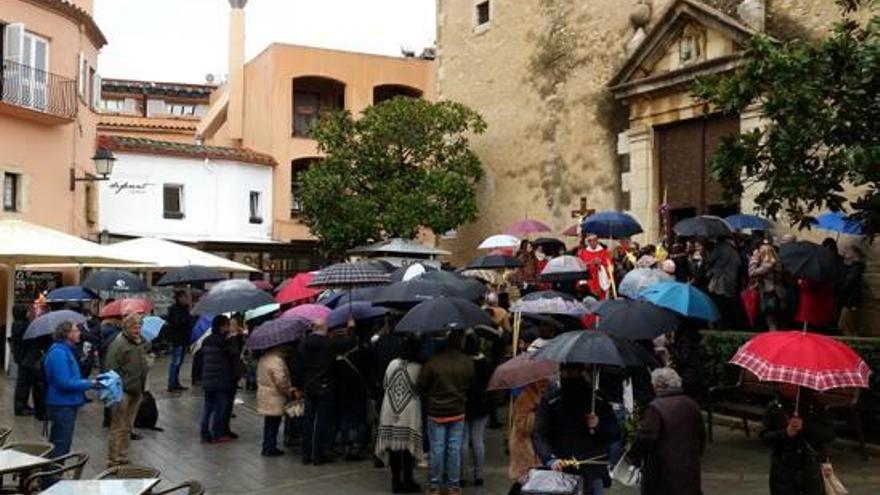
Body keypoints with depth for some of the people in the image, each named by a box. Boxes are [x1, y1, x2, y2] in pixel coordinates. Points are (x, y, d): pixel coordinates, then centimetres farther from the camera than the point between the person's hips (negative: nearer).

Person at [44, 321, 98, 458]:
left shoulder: (67, 350, 13)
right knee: (62, 444, -4)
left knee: (57, 442, 19)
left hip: (68, 403, 11)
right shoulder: (59, 353, -20)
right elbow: (64, 382, -25)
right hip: (63, 404, -11)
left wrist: (88, 382, 7)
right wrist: (89, 384, -17)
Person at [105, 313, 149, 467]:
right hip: (123, 391, -8)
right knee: (119, 427, -5)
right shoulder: (118, 344, -15)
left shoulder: (141, 342, 11)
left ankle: (123, 458, 25)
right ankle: (113, 461, 0)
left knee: (128, 427, 15)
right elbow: (111, 369, -19)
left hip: (136, 391, 8)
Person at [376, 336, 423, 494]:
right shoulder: (418, 368, -10)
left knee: (393, 446, 8)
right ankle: (407, 482, 8)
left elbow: (385, 384, 11)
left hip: (390, 412, 4)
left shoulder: (392, 364, 1)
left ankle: (396, 481, 13)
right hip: (409, 414, -4)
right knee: (408, 448, 3)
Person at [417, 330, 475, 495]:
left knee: (437, 449, 6)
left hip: (436, 412, -1)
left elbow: (421, 386, -6)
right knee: (454, 449, 8)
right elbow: (471, 385, 3)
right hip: (458, 412, 1)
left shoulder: (432, 362, -14)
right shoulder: (468, 362, -8)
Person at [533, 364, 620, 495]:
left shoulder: (598, 400, 7)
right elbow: (539, 435, -3)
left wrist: (599, 425, -9)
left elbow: (615, 434, 11)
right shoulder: (550, 400, 3)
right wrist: (550, 459, -20)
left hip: (593, 470, 1)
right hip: (561, 469, -1)